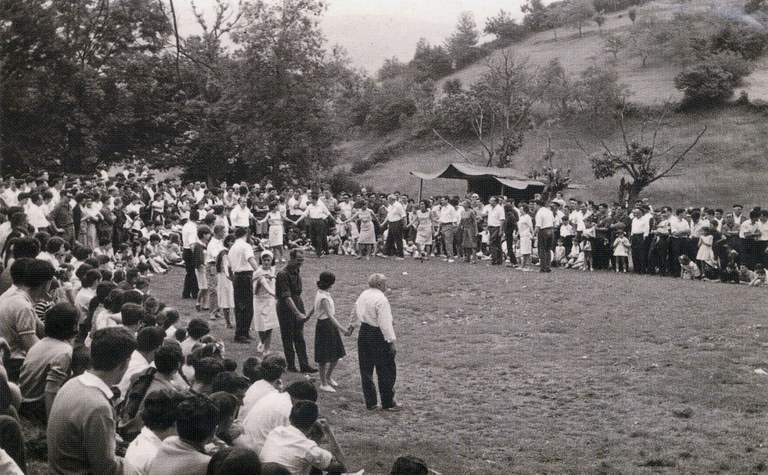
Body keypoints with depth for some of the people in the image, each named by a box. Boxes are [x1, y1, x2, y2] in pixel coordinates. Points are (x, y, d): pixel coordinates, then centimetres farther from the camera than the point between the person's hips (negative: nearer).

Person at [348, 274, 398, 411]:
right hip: (378, 337, -8)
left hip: (363, 334, 8)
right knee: (386, 370, 5)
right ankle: (387, 403, 12)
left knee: (366, 370, 13)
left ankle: (370, 403, 19)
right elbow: (385, 323, -23)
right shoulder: (381, 299, -18)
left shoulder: (363, 295, 7)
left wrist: (352, 326, 43)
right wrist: (391, 342, -21)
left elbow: (355, 311, 25)